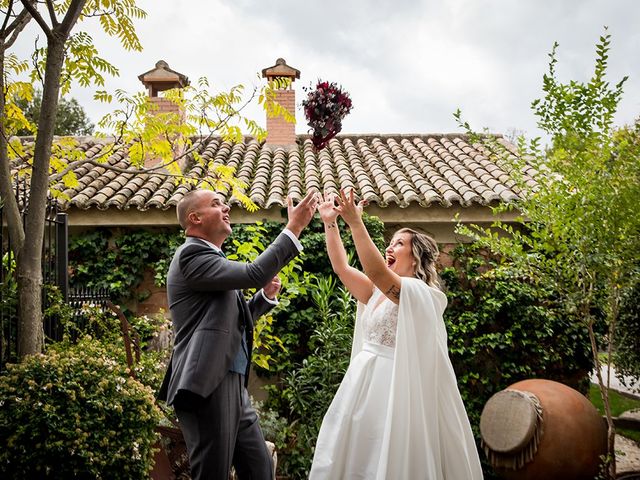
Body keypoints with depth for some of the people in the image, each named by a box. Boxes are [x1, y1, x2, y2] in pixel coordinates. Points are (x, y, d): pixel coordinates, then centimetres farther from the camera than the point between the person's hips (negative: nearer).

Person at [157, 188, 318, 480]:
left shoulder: (211, 258, 21)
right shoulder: (192, 254, -9)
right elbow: (253, 273, -22)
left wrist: (267, 295, 11)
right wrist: (293, 228, -15)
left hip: (233, 385, 10)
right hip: (206, 388, -9)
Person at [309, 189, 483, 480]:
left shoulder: (420, 293, -11)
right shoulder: (378, 292, 13)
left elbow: (376, 271, -27)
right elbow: (342, 268, 8)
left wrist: (355, 223, -28)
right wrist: (330, 224, 4)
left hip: (395, 387, -8)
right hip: (365, 382, 8)